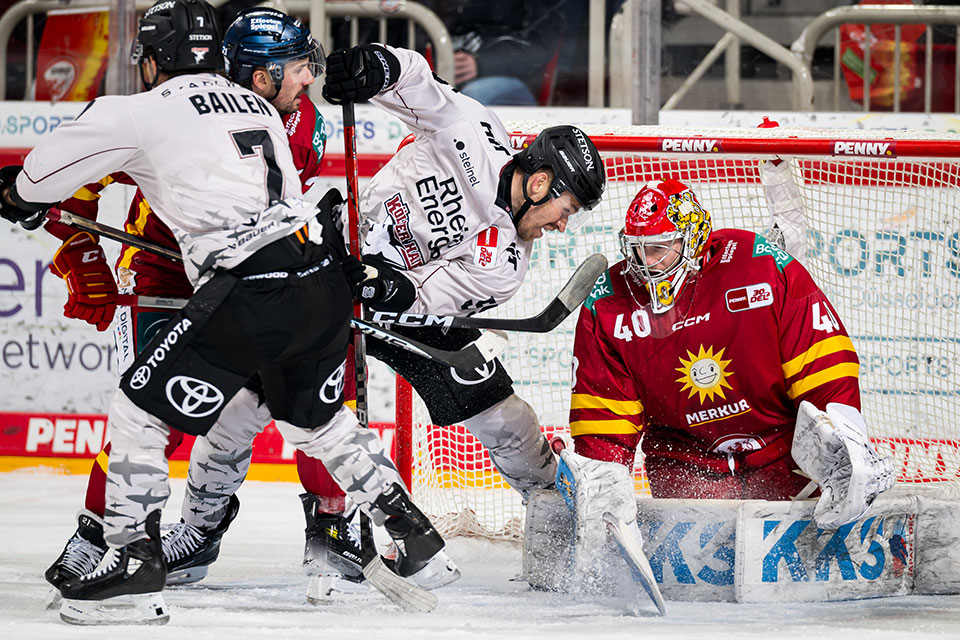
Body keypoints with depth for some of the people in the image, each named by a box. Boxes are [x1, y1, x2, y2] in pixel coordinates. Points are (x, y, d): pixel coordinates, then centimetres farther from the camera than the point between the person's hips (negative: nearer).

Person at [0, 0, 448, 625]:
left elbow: (53, 163, 10)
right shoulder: (260, 107, 21)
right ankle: (416, 534, 31)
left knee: (139, 410, 3)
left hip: (251, 294, -7)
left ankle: (135, 562, -2)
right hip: (325, 280, 7)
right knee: (317, 420, 29)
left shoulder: (147, 112, 1)